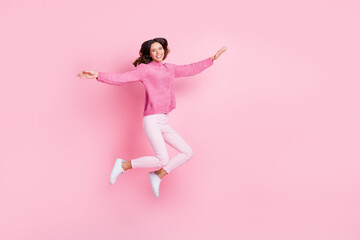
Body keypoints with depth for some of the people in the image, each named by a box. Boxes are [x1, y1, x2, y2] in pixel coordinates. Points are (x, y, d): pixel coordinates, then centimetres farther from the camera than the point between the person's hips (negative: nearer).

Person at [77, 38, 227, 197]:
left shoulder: (170, 69, 18)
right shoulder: (144, 69, 0)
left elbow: (192, 69, 28)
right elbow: (120, 78, -8)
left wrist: (214, 58, 31)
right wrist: (97, 75, -21)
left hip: (164, 123, 7)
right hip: (151, 120, -7)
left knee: (188, 153, 2)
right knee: (162, 160, -16)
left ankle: (157, 176, 10)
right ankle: (124, 165, 2)